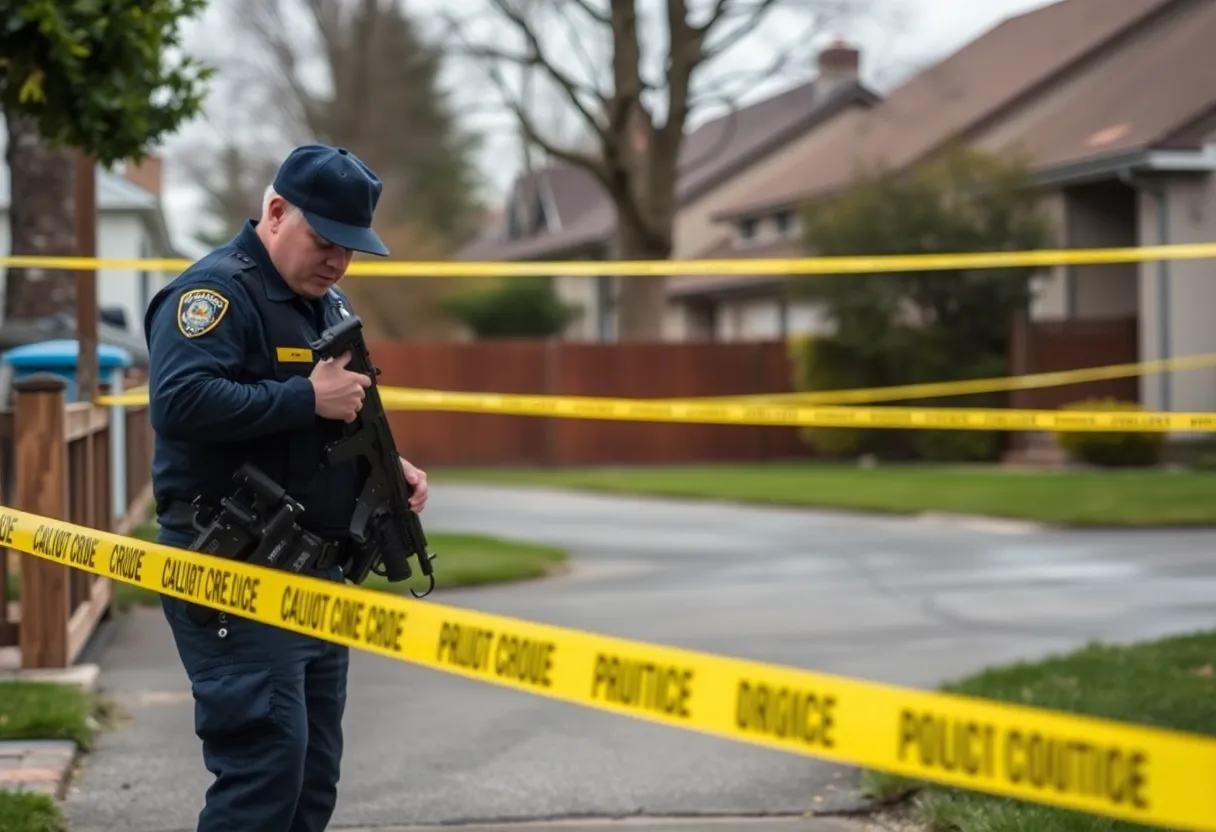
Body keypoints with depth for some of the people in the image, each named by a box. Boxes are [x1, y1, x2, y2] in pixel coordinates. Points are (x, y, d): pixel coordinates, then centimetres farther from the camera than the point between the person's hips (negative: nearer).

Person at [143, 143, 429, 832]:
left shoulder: (333, 304, 17)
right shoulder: (218, 290, -12)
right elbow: (179, 401, -28)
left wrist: (389, 466, 6)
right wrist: (309, 398, -24)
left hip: (316, 572, 9)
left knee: (315, 775, 12)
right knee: (267, 762, -14)